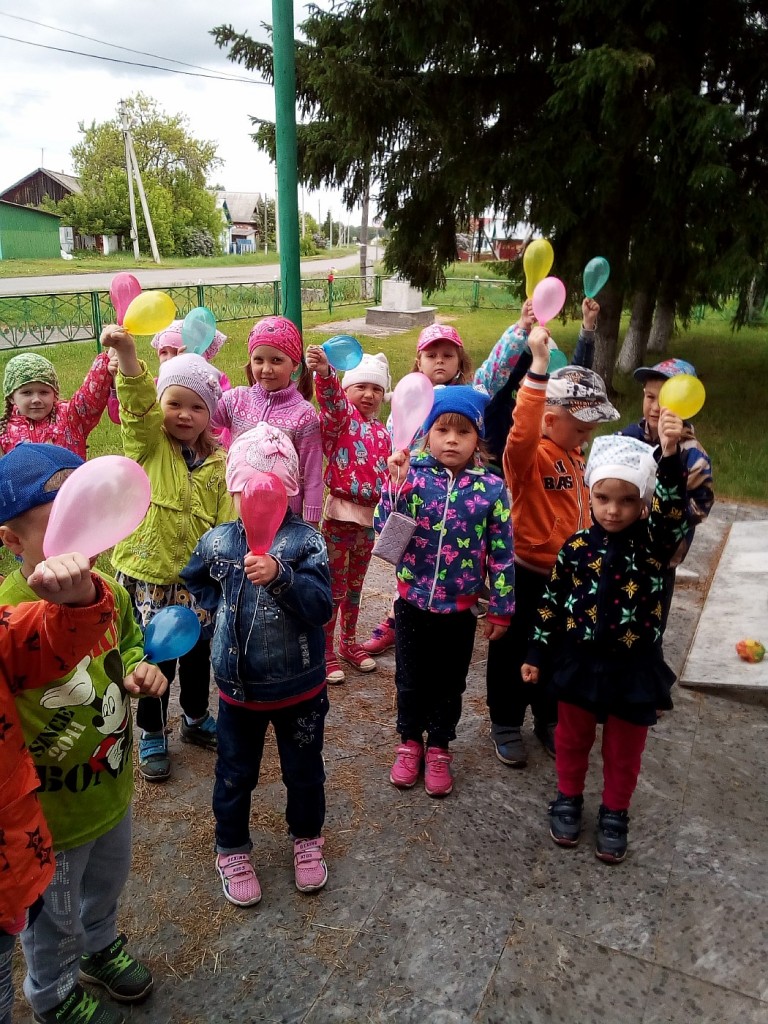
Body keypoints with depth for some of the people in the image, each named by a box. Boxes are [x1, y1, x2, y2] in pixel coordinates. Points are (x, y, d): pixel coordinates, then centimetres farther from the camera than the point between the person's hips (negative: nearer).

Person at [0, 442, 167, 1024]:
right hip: (50, 812, -5)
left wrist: (140, 671, -14)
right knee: (54, 914, 24)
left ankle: (100, 947, 65)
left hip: (112, 786, 6)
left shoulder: (109, 592, -12)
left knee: (108, 881, 33)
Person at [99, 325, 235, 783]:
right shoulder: (148, 444, -7)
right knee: (157, 661, 9)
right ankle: (152, 734, 33)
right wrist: (127, 353, -45)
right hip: (148, 576, -3)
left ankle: (196, 719, 44)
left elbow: (226, 523, 0)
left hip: (197, 579, 3)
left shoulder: (217, 462, 0)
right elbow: (138, 402, -28)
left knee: (198, 655, 19)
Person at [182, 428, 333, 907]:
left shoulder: (306, 542, -17)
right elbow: (196, 582, 16)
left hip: (300, 687, -2)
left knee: (304, 770, 19)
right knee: (236, 773, 18)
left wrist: (279, 577, -41)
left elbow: (321, 607, -27)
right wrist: (221, 608, 1)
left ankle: (307, 838, 45)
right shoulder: (217, 542, -6)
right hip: (238, 686, 2)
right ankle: (233, 850, 42)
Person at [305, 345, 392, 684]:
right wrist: (324, 373, -51)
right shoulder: (341, 418, -8)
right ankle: (325, 651, 18)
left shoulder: (382, 432, 12)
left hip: (370, 517, 6)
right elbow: (332, 401, -31)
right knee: (334, 587, 4)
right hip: (340, 515, -6)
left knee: (354, 585, 20)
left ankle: (349, 642, 36)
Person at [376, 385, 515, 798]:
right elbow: (385, 529, -15)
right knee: (410, 680, 17)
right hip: (413, 602, 0)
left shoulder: (491, 488, -8)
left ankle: (438, 750, 38)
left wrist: (501, 608, 0)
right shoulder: (412, 474, -10)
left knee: (449, 684, 17)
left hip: (461, 608, 0)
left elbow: (501, 553, -3)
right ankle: (410, 743, 40)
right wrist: (396, 485, -28)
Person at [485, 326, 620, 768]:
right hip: (527, 574, -8)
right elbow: (522, 432, -46)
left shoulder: (574, 455, 4)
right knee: (514, 653, 11)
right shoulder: (528, 455, -21)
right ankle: (507, 725, 31)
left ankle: (549, 719, 42)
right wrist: (538, 369, -49)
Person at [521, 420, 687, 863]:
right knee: (572, 738, 19)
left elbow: (674, 510, -32)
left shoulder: (655, 543, -11)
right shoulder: (577, 546, -7)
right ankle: (569, 799, 41)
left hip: (634, 666, -1)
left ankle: (615, 814, 37)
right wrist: (537, 652, 2)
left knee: (624, 749, 16)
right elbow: (552, 601, 0)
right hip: (580, 659, 1)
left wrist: (670, 454, -47)